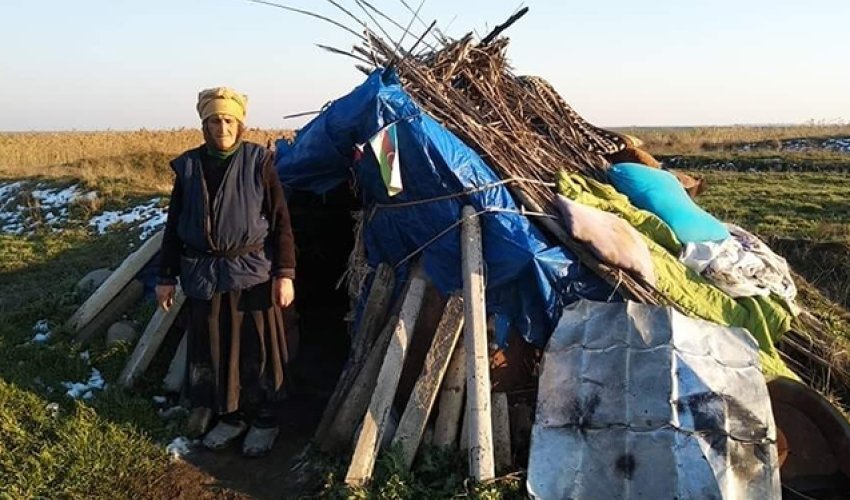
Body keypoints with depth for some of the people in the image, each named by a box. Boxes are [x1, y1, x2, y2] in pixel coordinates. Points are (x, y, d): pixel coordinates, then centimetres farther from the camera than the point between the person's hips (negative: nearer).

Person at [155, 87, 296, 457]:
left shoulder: (259, 162, -5)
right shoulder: (189, 166, 3)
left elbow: (280, 221, -4)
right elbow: (173, 225, 9)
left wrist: (285, 273, -9)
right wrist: (167, 277, 9)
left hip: (252, 272, -3)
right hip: (203, 274, 3)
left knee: (258, 348, 5)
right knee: (212, 349, 11)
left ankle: (263, 420, 23)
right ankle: (231, 417, 29)